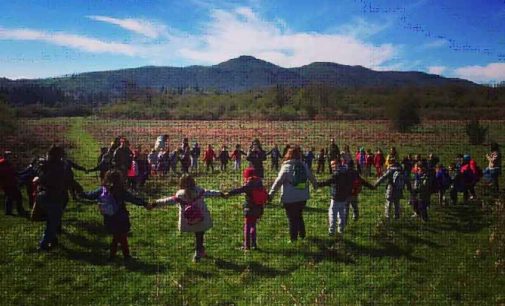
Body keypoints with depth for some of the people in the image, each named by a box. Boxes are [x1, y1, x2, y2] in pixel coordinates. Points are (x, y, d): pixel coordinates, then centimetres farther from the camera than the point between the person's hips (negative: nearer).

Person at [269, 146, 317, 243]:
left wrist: (271, 194, -12)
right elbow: (312, 177, 16)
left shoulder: (286, 167, -13)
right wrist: (315, 185, 37)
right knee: (299, 216, 22)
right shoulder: (304, 166, 1)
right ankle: (302, 235, 29)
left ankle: (293, 238, 12)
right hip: (303, 197, 5)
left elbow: (278, 182, -16)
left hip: (290, 198, -5)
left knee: (292, 219, 6)